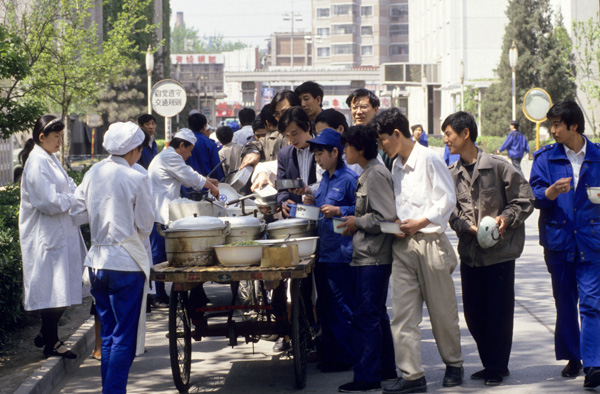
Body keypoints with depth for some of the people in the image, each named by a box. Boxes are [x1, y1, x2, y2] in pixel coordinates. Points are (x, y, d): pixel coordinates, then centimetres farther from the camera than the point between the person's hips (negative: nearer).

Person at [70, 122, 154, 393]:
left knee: (108, 334, 16)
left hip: (96, 263, 6)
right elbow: (145, 225, -6)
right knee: (124, 337, 0)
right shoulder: (136, 179, -13)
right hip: (126, 263, -6)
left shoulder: (93, 174, 3)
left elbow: (77, 215, 8)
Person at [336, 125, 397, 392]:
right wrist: (354, 221, 11)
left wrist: (357, 222, -12)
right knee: (376, 315, 16)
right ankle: (385, 369, 25)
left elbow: (387, 217, -22)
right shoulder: (368, 174, 15)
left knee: (365, 317, -7)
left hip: (373, 258, -11)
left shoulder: (376, 175, -16)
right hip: (366, 257, 11)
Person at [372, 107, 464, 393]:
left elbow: (447, 199, -11)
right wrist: (396, 224, 3)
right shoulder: (397, 166, 15)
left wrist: (420, 222, -14)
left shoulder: (429, 159, -8)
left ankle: (453, 364, 24)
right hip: (403, 244, 7)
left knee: (441, 310, 5)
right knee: (403, 313, -2)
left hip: (430, 241, -7)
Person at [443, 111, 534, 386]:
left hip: (500, 251, -5)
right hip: (469, 253, 5)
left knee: (498, 312, 0)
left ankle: (497, 367, 11)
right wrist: (468, 227, -13)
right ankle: (490, 363, 25)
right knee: (473, 313, 9)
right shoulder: (451, 174, 7)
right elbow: (450, 211, 4)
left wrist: (506, 218, -18)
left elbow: (524, 200, -3)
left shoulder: (498, 167, -7)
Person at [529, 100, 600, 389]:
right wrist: (550, 192, -24)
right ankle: (572, 357, 24)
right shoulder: (545, 158, 5)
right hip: (558, 240, 2)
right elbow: (534, 194, -3)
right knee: (565, 301, 11)